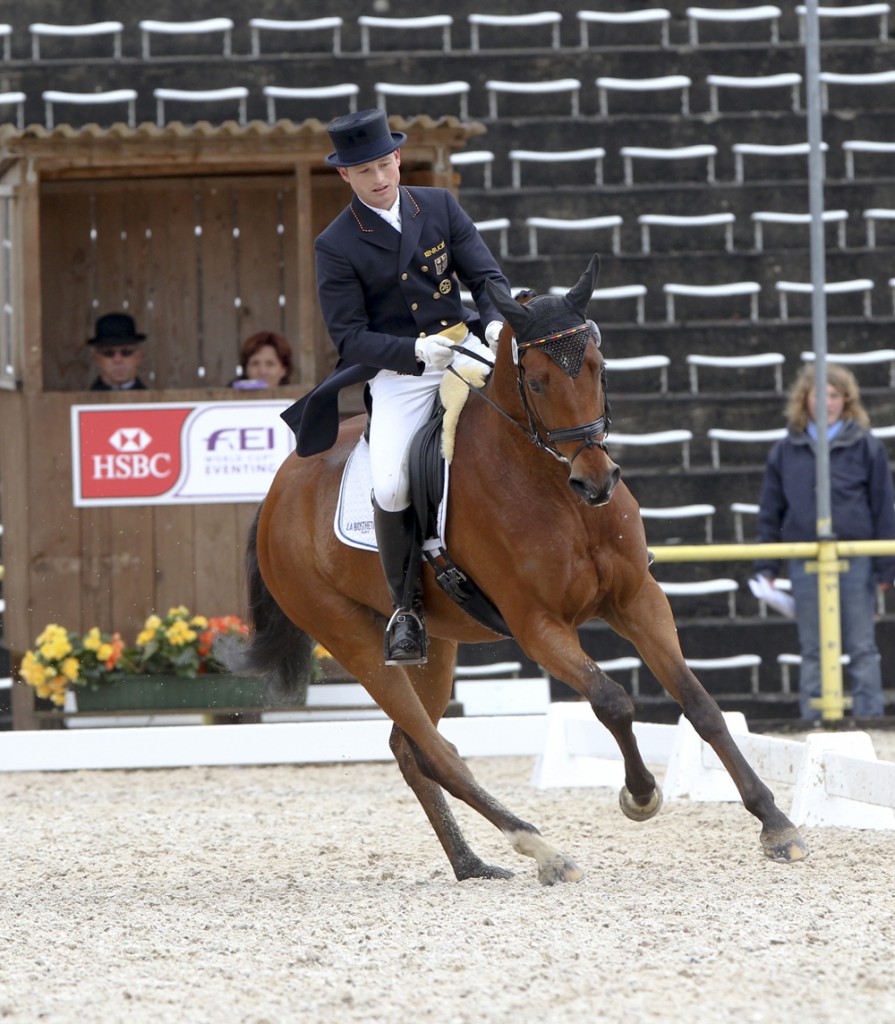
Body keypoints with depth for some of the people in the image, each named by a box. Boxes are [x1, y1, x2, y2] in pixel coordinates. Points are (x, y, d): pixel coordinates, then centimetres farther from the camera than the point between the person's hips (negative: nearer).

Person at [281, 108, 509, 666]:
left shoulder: (439, 206, 6)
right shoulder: (337, 247, -4)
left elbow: (488, 275, 5)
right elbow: (350, 336, -7)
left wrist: (496, 321, -18)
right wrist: (415, 351, -24)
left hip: (465, 344, 3)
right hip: (397, 372, -3)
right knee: (390, 488, -24)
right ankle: (407, 608, -3)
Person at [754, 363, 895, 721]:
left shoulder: (866, 447, 1)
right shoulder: (785, 452, 7)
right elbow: (770, 513, 12)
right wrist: (766, 567, 6)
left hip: (855, 561, -2)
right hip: (804, 564, 2)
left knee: (862, 648, 2)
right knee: (813, 651, 7)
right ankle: (812, 721, 10)